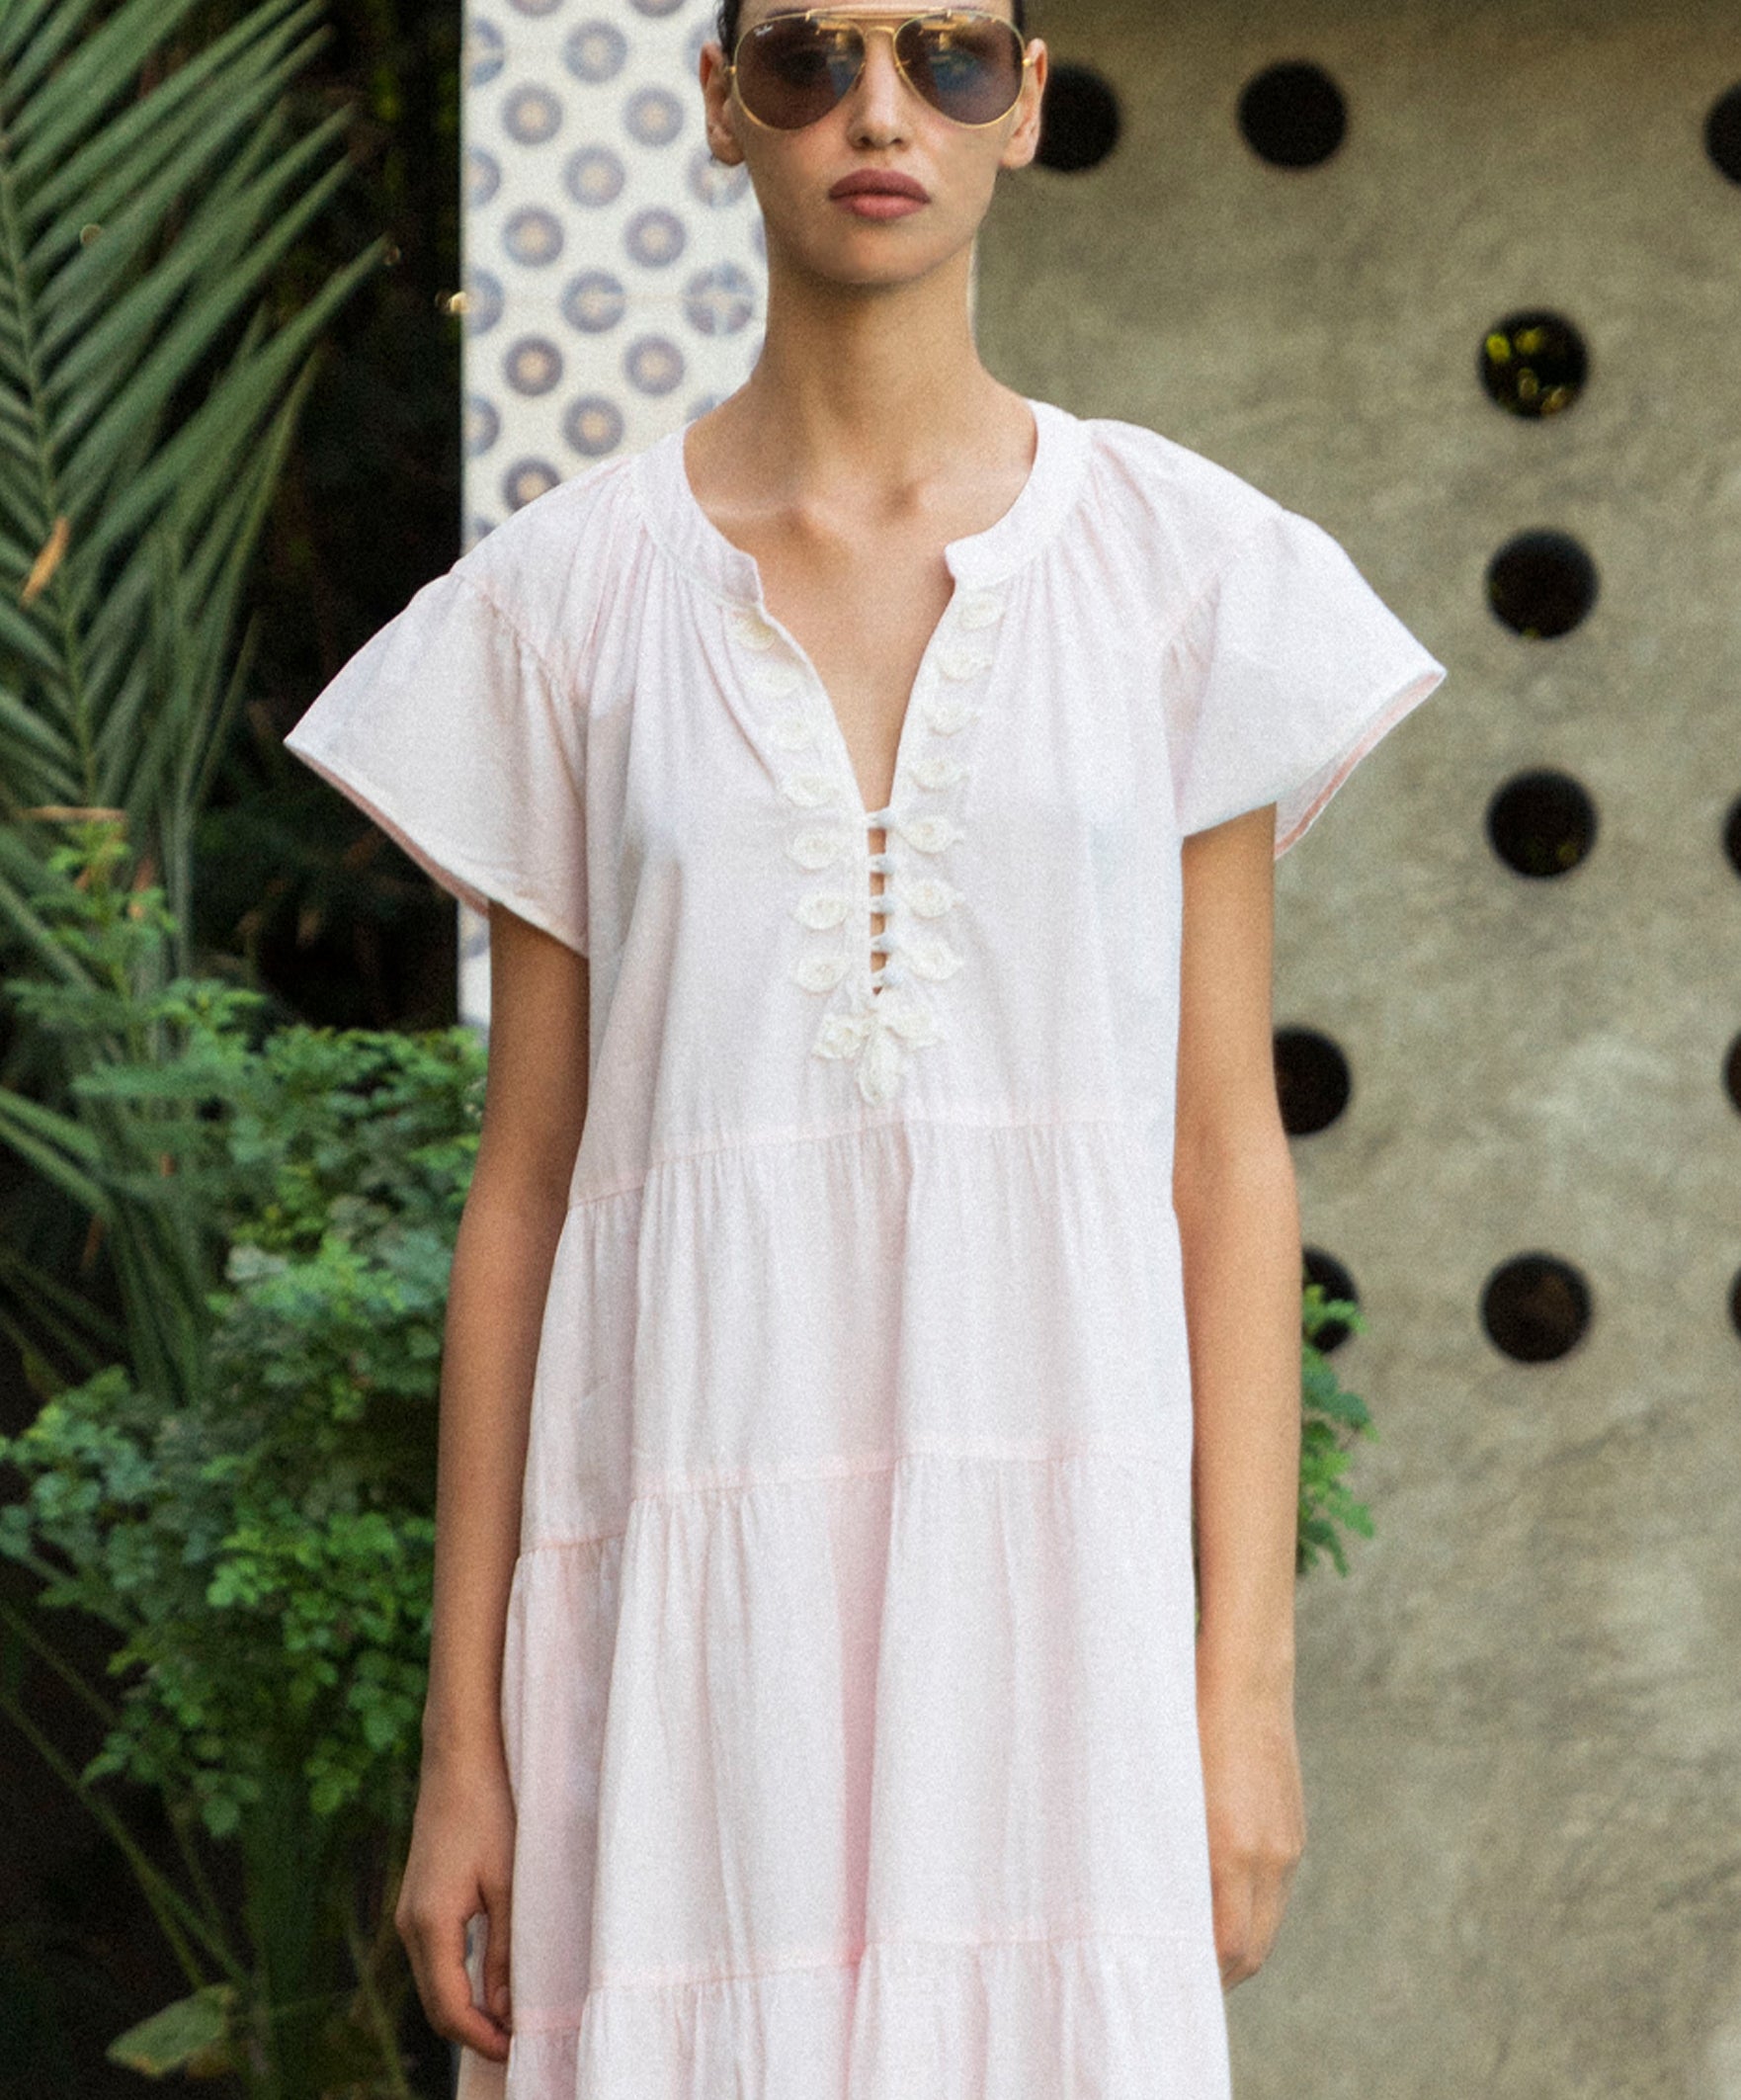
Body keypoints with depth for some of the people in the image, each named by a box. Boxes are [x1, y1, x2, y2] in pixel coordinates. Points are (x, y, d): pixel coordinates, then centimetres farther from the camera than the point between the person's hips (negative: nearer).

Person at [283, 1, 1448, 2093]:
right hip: (700, 1601, 0)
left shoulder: (1185, 566, 4)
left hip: (1053, 1575, 0)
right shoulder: (567, 600, 6)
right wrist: (462, 1741, 4)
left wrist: (1250, 1680, -2)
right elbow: (525, 1173, 7)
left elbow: (1225, 1148, 4)